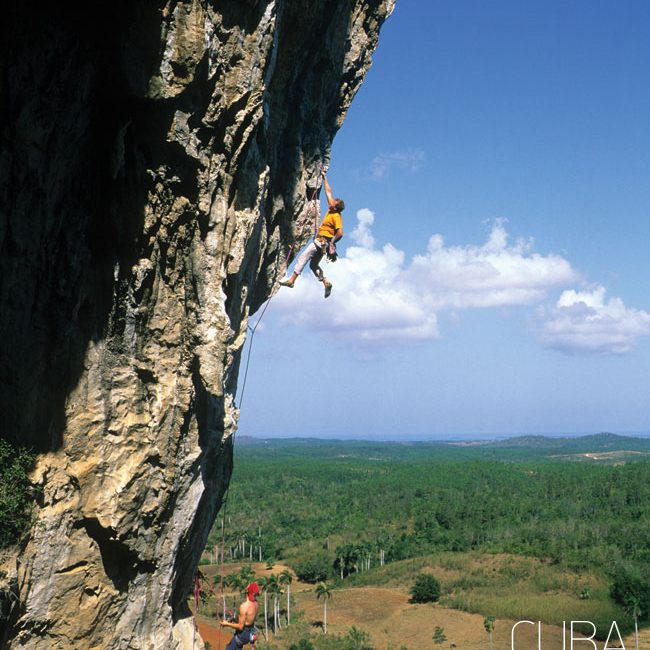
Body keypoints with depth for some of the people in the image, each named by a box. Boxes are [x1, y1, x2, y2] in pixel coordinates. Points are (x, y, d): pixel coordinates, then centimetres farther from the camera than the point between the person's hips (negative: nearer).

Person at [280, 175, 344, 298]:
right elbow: (328, 191, 19)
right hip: (321, 241, 10)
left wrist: (332, 242, -15)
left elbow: (340, 233, -25)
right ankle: (326, 283, 2)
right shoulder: (331, 208, 8)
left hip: (322, 241, -10)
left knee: (303, 257, -14)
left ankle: (292, 280, -19)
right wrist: (324, 178, 23)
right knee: (314, 265, 12)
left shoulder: (336, 216, -16)